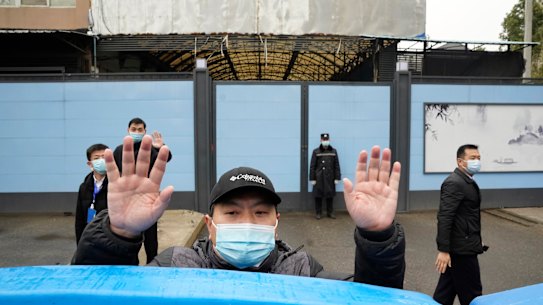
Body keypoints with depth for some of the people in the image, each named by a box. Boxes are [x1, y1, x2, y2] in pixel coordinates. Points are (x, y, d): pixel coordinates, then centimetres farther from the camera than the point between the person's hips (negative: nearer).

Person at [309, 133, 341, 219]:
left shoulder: (333, 151, 5)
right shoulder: (316, 151, -1)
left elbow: (336, 165, 5)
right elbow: (312, 166, -1)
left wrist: (337, 178, 1)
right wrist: (312, 178, -5)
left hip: (330, 178, 2)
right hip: (319, 178, -1)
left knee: (330, 196, 8)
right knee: (318, 196, 3)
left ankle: (330, 212, 21)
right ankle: (318, 213, 14)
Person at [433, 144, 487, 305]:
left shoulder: (466, 181, 13)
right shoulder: (454, 183, -19)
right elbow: (444, 218, -25)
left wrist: (477, 241, 23)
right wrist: (443, 250, -27)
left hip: (462, 246, 9)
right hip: (461, 249, -9)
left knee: (446, 292, 16)